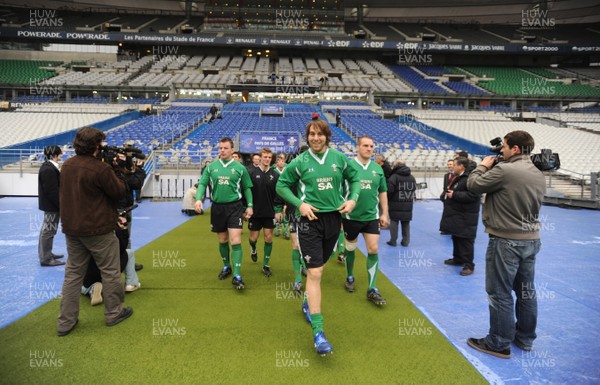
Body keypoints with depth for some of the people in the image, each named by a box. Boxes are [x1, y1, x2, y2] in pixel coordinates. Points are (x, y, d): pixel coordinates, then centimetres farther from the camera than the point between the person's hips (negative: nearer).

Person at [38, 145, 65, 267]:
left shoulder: (48, 166, 11)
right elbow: (52, 191, -24)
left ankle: (46, 254, 32)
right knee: (49, 230, -3)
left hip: (49, 203, 11)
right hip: (51, 204, -11)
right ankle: (46, 258, 5)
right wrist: (61, 205, -19)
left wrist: (59, 204, 17)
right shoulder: (49, 170, -21)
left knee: (46, 230, 19)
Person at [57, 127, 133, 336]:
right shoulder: (101, 168, -20)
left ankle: (66, 321, 19)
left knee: (73, 273, 14)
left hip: (71, 228, 7)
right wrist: (117, 174, 2)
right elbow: (120, 192, -12)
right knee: (110, 272, 9)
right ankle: (114, 313, 22)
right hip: (98, 229, -7)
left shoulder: (66, 165, 5)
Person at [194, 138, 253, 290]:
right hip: (217, 207, 3)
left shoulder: (240, 167, 0)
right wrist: (198, 199, -16)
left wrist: (250, 205, 0)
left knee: (235, 241, -11)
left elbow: (247, 188, 6)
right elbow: (202, 184, 1)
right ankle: (226, 267, 36)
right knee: (222, 240, 15)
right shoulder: (211, 167, 4)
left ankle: (237, 276, -7)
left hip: (235, 207, -3)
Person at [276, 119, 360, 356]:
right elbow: (281, 186, 4)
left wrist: (353, 199, -3)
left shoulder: (339, 158, 1)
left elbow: (355, 179, 15)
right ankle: (318, 332, -4)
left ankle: (308, 302, 46)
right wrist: (299, 204, -10)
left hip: (333, 218, 4)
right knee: (314, 273, -9)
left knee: (318, 267, 19)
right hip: (310, 219, -3)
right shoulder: (300, 162, -5)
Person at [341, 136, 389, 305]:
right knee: (350, 248, 14)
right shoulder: (348, 166, -9)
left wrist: (384, 213, 8)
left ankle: (372, 289, 7)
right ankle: (350, 278, 38)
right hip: (351, 216, -2)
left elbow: (383, 192, 11)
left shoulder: (378, 168, 3)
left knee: (373, 250, -3)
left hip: (372, 216, 3)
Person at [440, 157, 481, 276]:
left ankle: (469, 265, 1)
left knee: (466, 241, -6)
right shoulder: (458, 178, 15)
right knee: (456, 238, 18)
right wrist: (450, 191, 10)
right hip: (456, 214, 11)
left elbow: (473, 195, -28)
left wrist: (454, 195, -23)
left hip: (465, 217, -11)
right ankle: (458, 259, 31)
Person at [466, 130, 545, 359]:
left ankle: (499, 344, 11)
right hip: (531, 239, 8)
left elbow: (474, 185, -9)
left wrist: (483, 166, 9)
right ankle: (525, 338, 31)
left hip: (506, 240, -8)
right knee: (526, 291, 17)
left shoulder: (504, 170, -19)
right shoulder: (539, 175, 8)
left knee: (500, 293, 2)